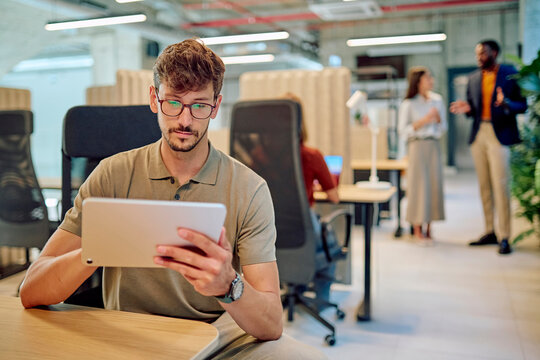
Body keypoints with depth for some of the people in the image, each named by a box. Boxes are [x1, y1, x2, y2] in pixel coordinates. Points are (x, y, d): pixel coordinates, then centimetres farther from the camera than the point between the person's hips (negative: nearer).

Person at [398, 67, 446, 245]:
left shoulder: (437, 100, 10)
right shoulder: (408, 104, -3)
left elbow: (443, 128, 16)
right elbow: (402, 130, -7)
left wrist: (438, 119, -5)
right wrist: (423, 121, -14)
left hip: (434, 146, 5)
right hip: (418, 146, -4)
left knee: (434, 184, 2)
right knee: (418, 185, -5)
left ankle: (428, 230, 13)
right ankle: (417, 232, 4)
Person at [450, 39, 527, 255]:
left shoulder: (510, 74, 0)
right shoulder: (473, 78, 14)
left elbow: (522, 105, -2)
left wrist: (506, 104, -22)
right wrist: (467, 109, -5)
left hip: (500, 135, -5)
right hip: (478, 134, 5)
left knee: (500, 186, -8)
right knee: (484, 186, 8)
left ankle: (504, 237, -2)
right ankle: (490, 232, 17)